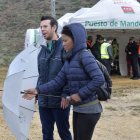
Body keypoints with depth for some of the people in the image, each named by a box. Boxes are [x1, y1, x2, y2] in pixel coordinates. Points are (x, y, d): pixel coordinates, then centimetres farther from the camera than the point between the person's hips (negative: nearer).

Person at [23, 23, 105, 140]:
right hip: (77, 108, 8)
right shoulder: (69, 59, 9)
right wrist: (38, 90, -5)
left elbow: (99, 79, -23)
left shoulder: (85, 56, -16)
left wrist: (80, 94, -20)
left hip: (89, 110, -8)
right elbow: (58, 81, 5)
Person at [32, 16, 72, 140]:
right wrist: (38, 92, 13)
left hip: (59, 101, -6)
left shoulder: (64, 48, -10)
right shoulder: (43, 50, 11)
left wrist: (65, 95, -18)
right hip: (43, 100, 6)